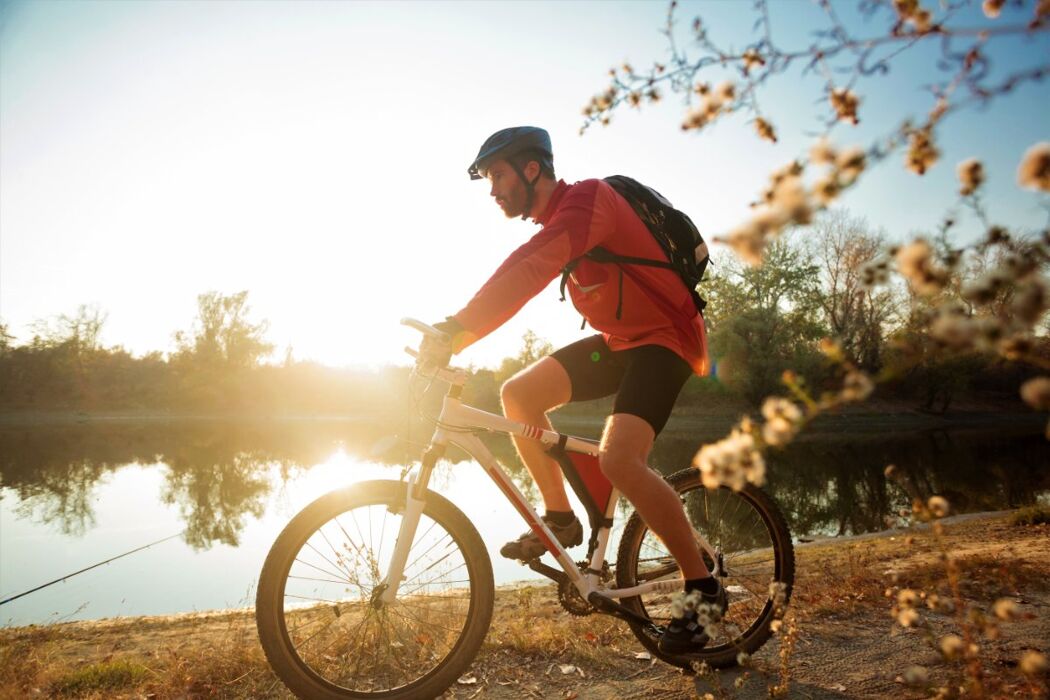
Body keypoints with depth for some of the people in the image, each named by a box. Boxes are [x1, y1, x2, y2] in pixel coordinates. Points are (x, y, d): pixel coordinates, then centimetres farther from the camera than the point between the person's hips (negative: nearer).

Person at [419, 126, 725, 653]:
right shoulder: (555, 219, 11)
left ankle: (703, 587, -7)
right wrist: (451, 333, 1)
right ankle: (560, 518, 12)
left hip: (663, 339, -9)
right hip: (619, 339, 9)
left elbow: (527, 274, -34)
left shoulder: (586, 199, -20)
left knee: (618, 459, -26)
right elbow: (514, 284, 12)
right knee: (518, 393, -2)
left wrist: (454, 331, -39)